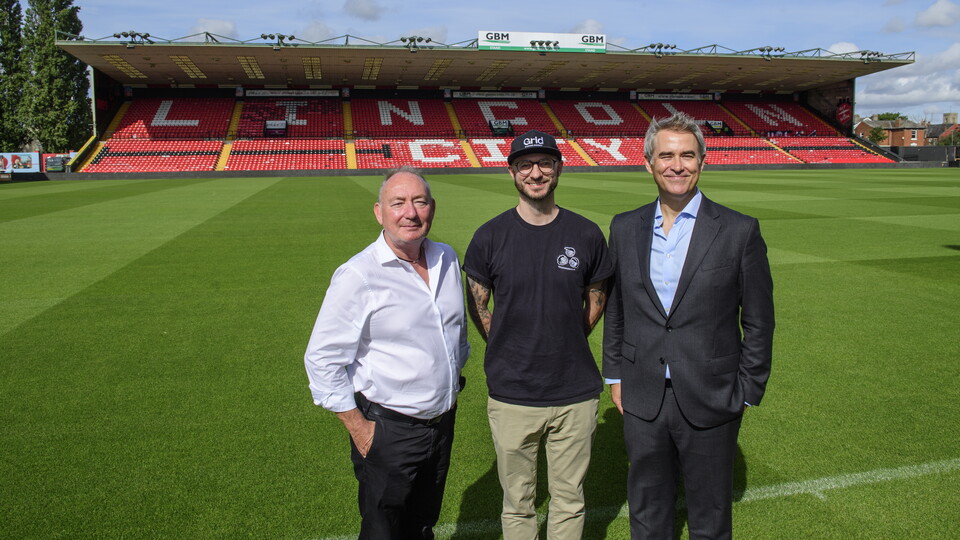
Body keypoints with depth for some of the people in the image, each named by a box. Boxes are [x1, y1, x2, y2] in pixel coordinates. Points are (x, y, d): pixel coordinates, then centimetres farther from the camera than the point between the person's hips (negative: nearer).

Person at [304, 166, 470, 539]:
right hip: (387, 431, -6)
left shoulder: (447, 259, 2)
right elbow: (322, 359, -17)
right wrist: (359, 429, -14)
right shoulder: (358, 275, -18)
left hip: (443, 423, 6)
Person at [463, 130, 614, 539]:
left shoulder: (586, 234, -2)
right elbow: (477, 306, 5)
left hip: (576, 394, 1)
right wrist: (510, 353, 5)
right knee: (518, 502, 14)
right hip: (511, 396, -1)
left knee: (569, 500, 16)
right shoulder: (490, 236, -5)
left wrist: (566, 346, 9)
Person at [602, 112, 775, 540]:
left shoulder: (739, 231, -7)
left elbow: (758, 322, -3)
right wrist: (614, 375, 8)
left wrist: (747, 393, -3)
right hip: (642, 401, 3)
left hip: (710, 403, -2)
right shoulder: (625, 228, 2)